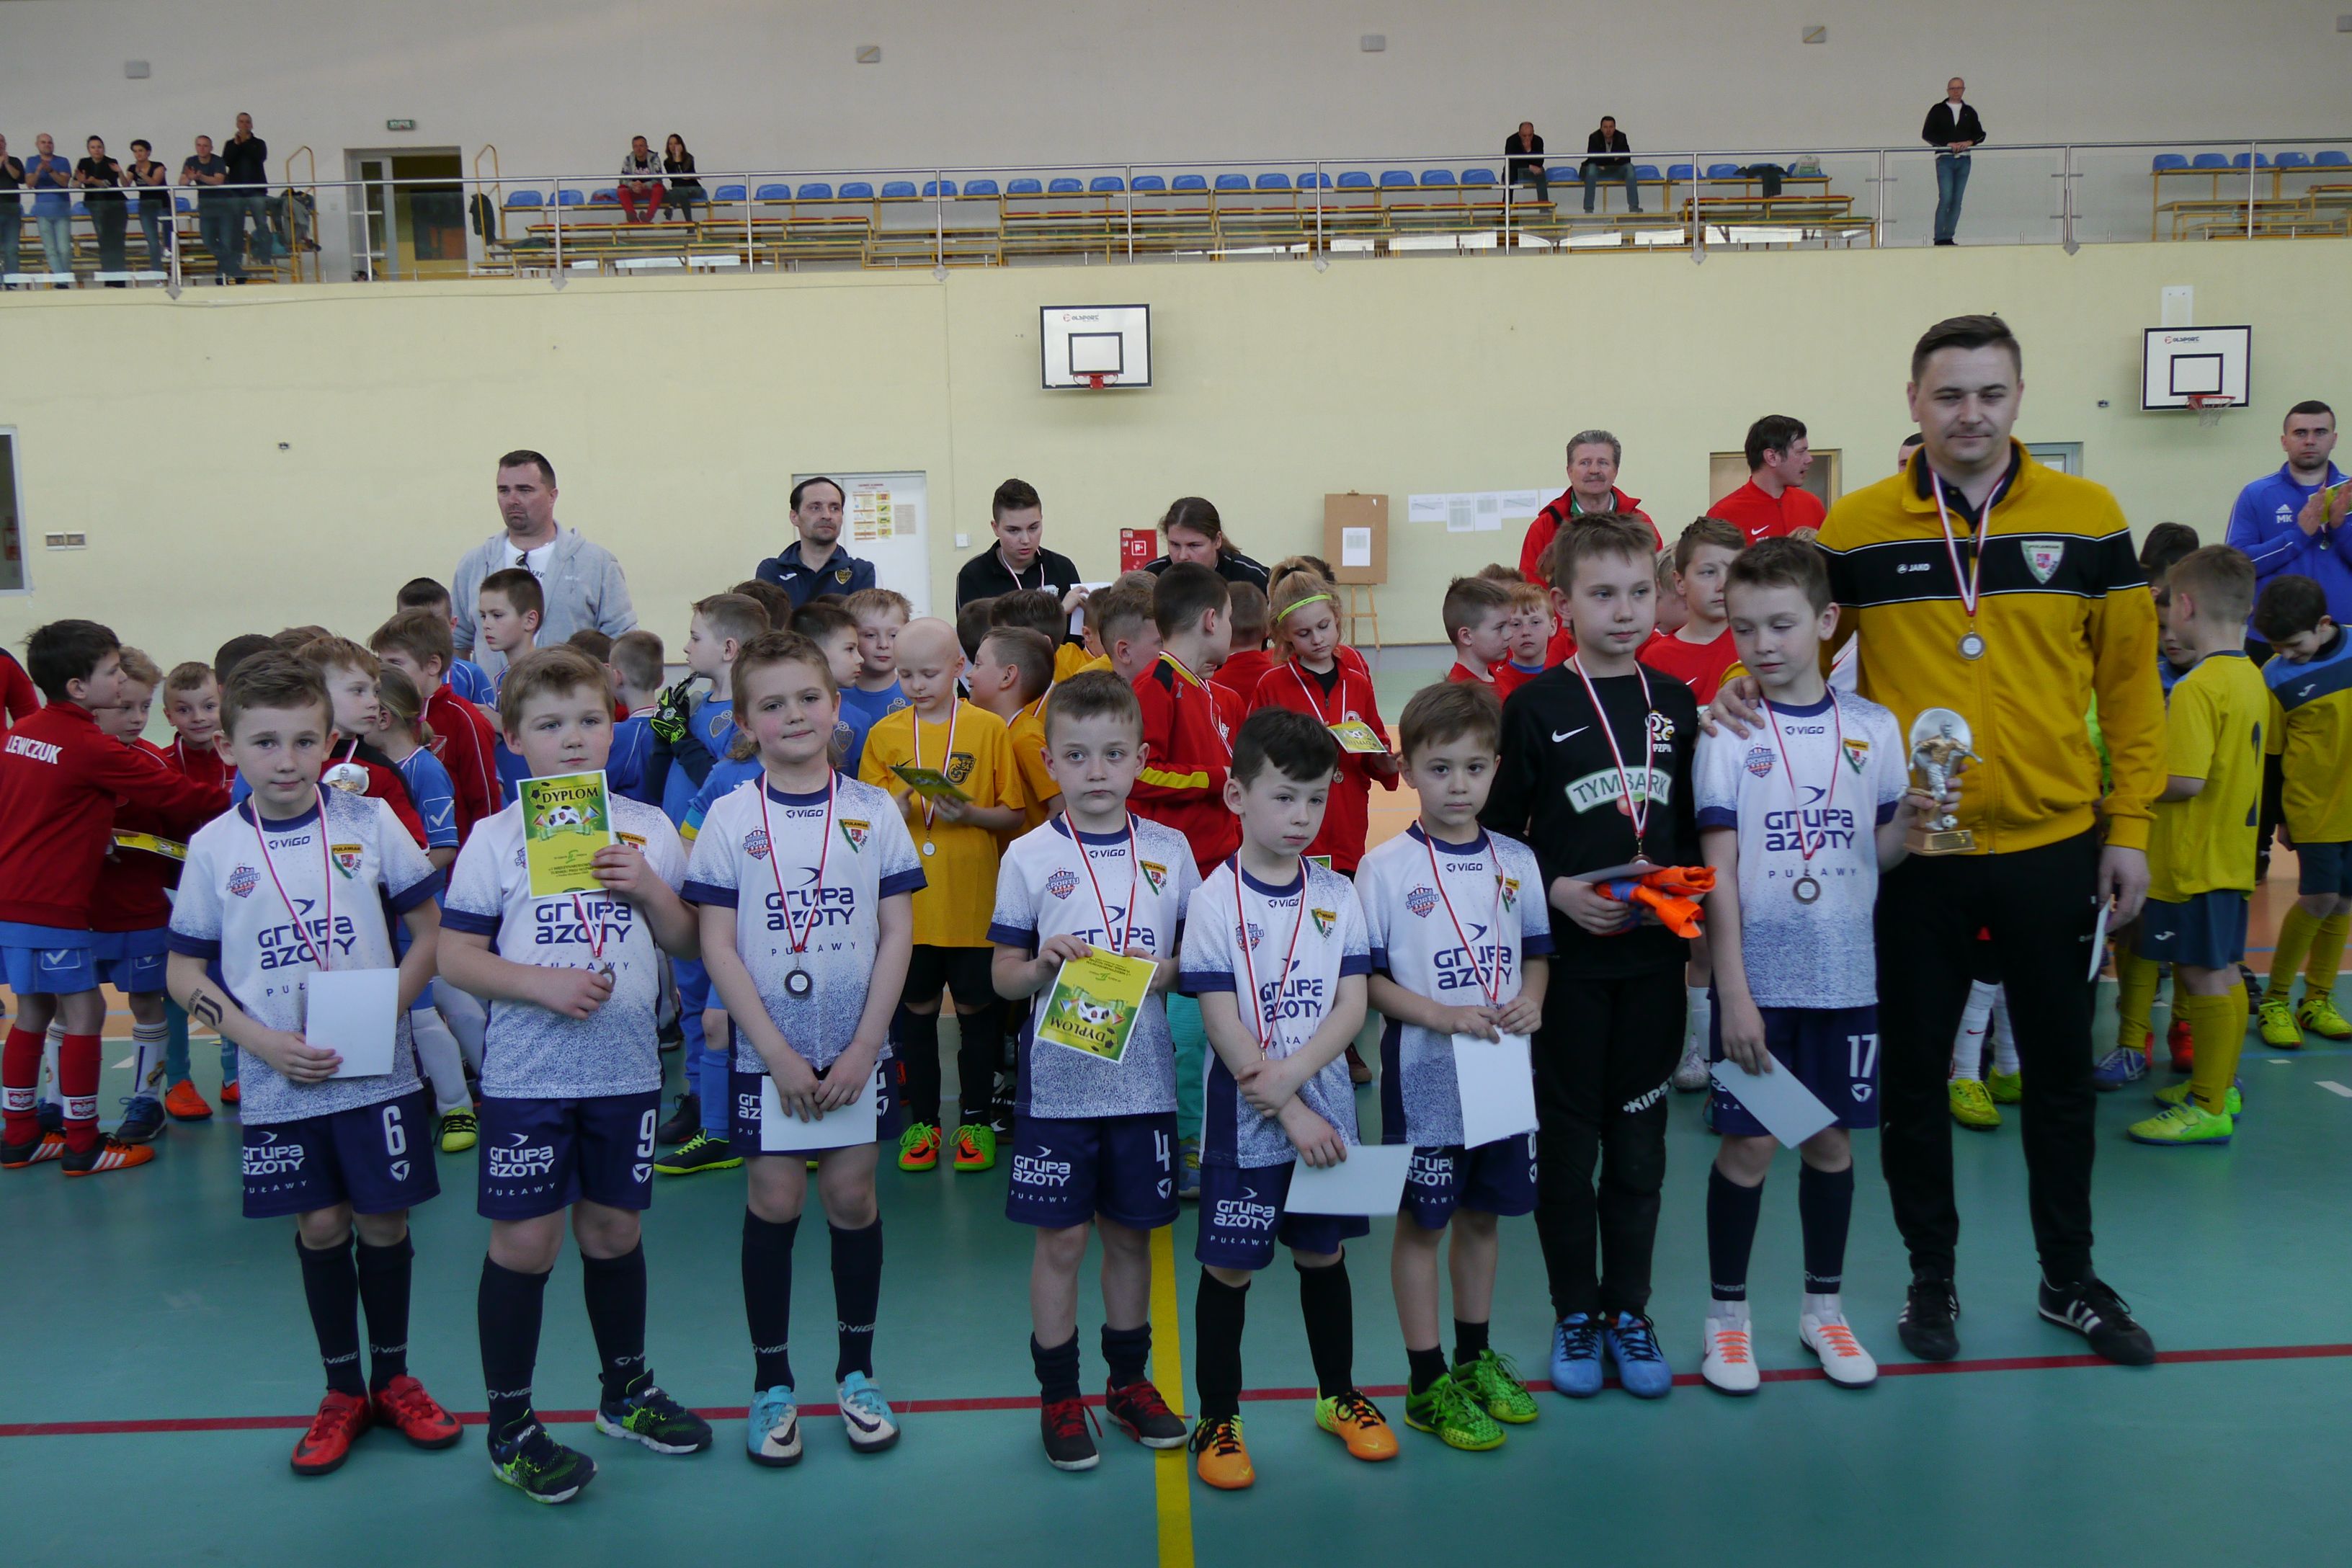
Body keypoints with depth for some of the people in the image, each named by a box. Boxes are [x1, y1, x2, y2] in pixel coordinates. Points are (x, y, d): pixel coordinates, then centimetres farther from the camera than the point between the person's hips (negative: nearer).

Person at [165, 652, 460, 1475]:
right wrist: (264, 1042, -11)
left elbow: (429, 931, 1)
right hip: (277, 1084, 1)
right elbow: (184, 972, 3)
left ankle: (393, 1378, 28)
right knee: (319, 1226, 9)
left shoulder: (369, 822, -4)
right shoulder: (214, 847, -2)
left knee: (383, 1220, 8)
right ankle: (342, 1391, 27)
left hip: (377, 1072, 0)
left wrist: (384, 1013, -13)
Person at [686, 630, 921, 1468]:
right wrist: (777, 1053, -11)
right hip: (767, 1052, -1)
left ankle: (856, 1370, 24)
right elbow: (718, 946, -5)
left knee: (851, 1195, 7)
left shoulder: (873, 811, -1)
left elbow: (897, 935, -1)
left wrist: (864, 1047, -8)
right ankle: (771, 1382, 20)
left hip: (858, 1050, 1)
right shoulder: (731, 818, -3)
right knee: (774, 1202, 4)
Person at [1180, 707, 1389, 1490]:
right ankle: (1217, 1419, 21)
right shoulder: (1215, 898, -10)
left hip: (1325, 1110, 4)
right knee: (1228, 1266, 6)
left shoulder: (1337, 895, 1)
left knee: (1323, 1254, 17)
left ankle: (1340, 1396, 35)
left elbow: (1352, 1007, -4)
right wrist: (1292, 1114, -16)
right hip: (1243, 1120, -3)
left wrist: (1290, 1075, -18)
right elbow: (1223, 1023, -14)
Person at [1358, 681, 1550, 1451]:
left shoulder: (1516, 861, 4)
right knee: (1422, 1220, 6)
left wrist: (1531, 1000, -7)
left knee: (1483, 1213, 17)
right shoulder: (1384, 867, -9)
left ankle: (1475, 1358, 34)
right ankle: (1426, 1382, 19)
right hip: (1423, 1074, -4)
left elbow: (1538, 951, 13)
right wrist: (1440, 1015, -21)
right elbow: (1363, 977, -9)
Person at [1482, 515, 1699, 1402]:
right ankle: (1574, 1314, 22)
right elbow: (1499, 831, -3)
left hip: (1653, 955, 3)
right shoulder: (1535, 706, -4)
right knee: (1568, 1137, 6)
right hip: (1567, 956, -3)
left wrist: (1677, 880, -6)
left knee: (1640, 1138, 11)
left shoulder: (1675, 703, 7)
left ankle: (1629, 1310, 25)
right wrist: (1557, 889, -16)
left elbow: (1693, 826, 13)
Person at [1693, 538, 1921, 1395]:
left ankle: (1823, 1304, 29)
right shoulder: (1728, 735, -5)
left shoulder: (1873, 728, 2)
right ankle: (1727, 1311, 20)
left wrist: (1911, 818, -17)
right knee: (1747, 1143, 3)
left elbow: (1880, 854, 5)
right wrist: (1733, 991, -12)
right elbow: (1719, 871, -8)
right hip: (1759, 977, -2)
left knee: (1832, 1138, 12)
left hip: (1845, 976, 3)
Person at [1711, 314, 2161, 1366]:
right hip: (1912, 852, -1)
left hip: (2052, 844, 1)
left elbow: (2128, 678, 4)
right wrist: (1746, 685, -17)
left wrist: (2130, 823, 1)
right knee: (1913, 1072, 10)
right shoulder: (1856, 527, -4)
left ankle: (2069, 1279, 33)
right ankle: (1931, 1276, 29)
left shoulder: (2088, 517, 0)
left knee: (2060, 1069, 15)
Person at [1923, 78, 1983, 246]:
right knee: (1946, 198, -16)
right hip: (1944, 159, -4)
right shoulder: (1938, 110, 6)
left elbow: (1980, 134, 17)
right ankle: (1940, 238, -14)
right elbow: (1926, 134, -1)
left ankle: (1949, 237, 5)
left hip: (1964, 159, 4)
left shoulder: (1969, 111, 16)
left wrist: (1969, 142, -6)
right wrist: (1948, 144, -12)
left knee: (1957, 200, 2)